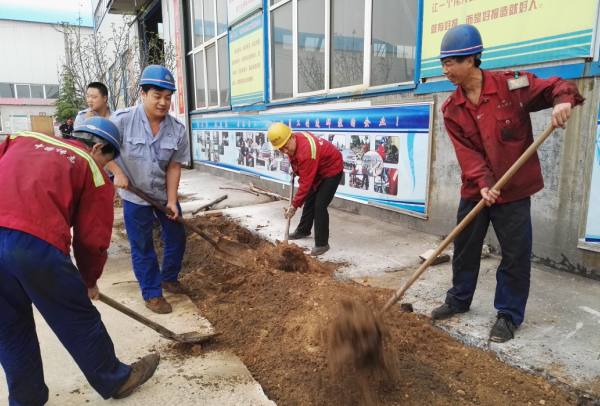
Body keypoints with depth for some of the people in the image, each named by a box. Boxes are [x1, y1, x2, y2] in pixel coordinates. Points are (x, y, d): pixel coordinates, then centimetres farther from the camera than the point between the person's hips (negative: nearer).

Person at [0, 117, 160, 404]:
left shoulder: (23, 139, 24)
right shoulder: (93, 171, 10)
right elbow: (91, 238, 9)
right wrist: (90, 280, 24)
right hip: (35, 243, -5)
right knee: (78, 319, 14)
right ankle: (117, 381, 34)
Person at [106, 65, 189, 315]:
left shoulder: (177, 130, -12)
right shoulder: (122, 119, -19)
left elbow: (174, 166, -8)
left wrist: (172, 200, -12)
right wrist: (117, 172, -17)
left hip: (164, 194, 3)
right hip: (135, 196, -3)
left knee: (177, 238, 13)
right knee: (142, 248, 7)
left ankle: (169, 278, 38)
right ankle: (152, 293, 23)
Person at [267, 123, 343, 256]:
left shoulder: (306, 151, -39)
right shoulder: (293, 142, -12)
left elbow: (305, 182, -34)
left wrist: (294, 206, -29)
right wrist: (294, 170, 1)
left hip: (332, 169, -9)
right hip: (317, 169, 9)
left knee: (320, 205, -15)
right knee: (309, 200, 18)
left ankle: (322, 243, -5)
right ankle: (303, 230, 37)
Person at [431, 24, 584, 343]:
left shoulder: (511, 84, -10)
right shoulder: (452, 109, -2)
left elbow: (554, 86, 0)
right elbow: (466, 153, -9)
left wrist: (564, 100, -23)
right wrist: (483, 183, -22)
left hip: (514, 189, -3)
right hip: (474, 190, 4)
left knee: (515, 255, 4)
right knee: (464, 247, 14)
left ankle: (508, 315, 22)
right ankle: (459, 299, 35)